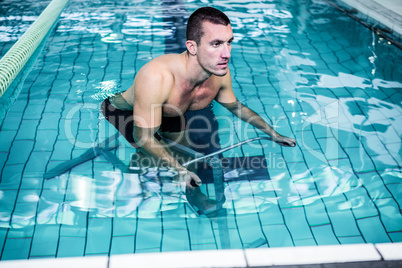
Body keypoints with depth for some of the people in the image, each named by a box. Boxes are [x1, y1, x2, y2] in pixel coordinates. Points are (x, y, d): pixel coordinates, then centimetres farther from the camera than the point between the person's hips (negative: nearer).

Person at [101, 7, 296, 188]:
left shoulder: (220, 73, -23)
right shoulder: (156, 78, -46)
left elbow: (236, 106, 0)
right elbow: (144, 137, -35)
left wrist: (273, 134, 3)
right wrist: (180, 171, -35)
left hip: (168, 112, 6)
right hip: (122, 111, -6)